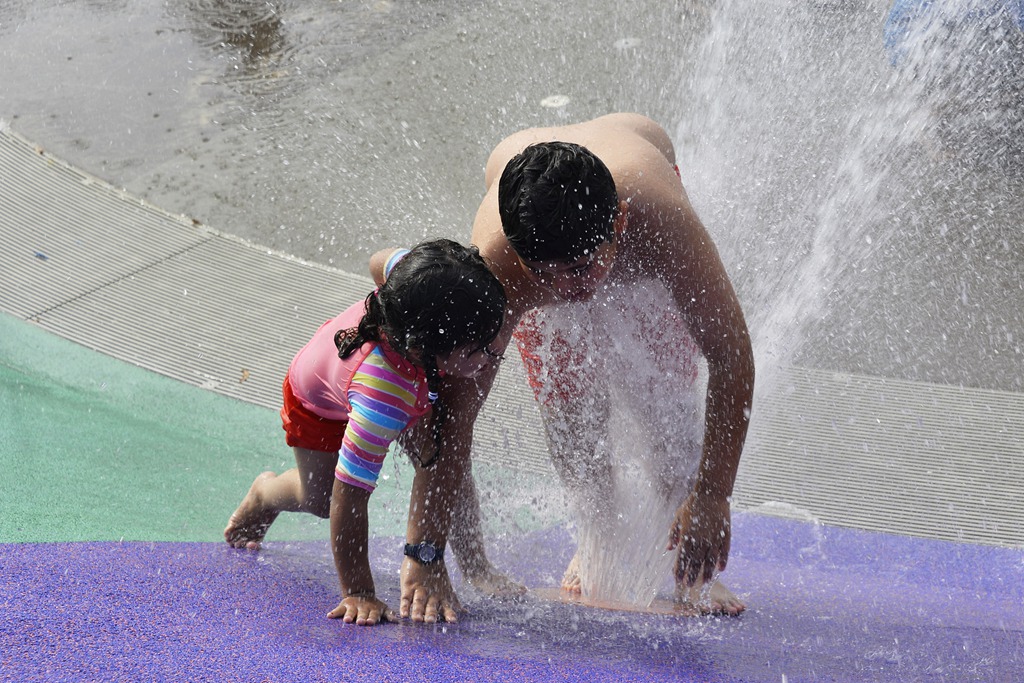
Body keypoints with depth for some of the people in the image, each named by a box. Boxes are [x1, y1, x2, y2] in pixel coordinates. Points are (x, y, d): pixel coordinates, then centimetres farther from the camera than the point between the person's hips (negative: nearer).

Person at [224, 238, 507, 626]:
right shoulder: (383, 397, -56)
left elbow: (386, 261, -16)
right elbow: (349, 496, -49)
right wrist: (358, 593, -45)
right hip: (320, 402, -5)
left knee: (441, 460, -10)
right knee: (321, 499, 14)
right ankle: (265, 494, 46)